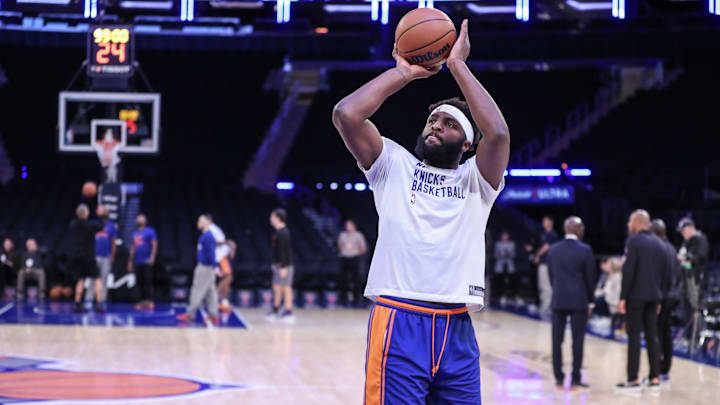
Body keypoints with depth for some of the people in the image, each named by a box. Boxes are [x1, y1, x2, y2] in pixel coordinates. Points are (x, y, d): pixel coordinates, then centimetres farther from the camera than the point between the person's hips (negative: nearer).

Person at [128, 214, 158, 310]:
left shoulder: (150, 231, 0)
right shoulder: (135, 233, 19)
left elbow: (154, 244, -8)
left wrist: (152, 256, -20)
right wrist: (130, 261, 21)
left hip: (147, 262, -6)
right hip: (138, 262, 6)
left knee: (147, 281, -12)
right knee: (140, 282, 4)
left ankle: (149, 301, -14)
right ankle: (142, 301, 7)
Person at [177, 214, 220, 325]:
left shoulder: (208, 237, -17)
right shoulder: (204, 236, 14)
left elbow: (211, 253, -24)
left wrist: (214, 267, -28)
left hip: (206, 268, -10)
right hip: (203, 267, 10)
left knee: (198, 291, -5)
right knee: (210, 292, 9)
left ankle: (190, 314, 0)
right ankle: (213, 316, 10)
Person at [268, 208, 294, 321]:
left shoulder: (283, 233, -18)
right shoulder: (278, 232, 12)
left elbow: (284, 251, -21)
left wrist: (283, 267, -22)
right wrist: (275, 263, 23)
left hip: (285, 265, -10)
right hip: (278, 265, 10)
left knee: (286, 287, -4)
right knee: (276, 287, 15)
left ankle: (288, 312, 1)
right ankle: (275, 310, 24)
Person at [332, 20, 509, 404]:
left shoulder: (476, 179, 13)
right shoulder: (394, 165, 13)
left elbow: (498, 133, -8)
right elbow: (346, 114, -2)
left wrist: (458, 66, -1)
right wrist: (404, 73, 5)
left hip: (457, 329, 2)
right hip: (398, 322, -2)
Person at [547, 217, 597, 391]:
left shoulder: (553, 249, 4)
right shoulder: (585, 250, -7)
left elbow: (551, 274, 8)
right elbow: (591, 277, -4)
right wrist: (590, 300, 8)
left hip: (558, 300, 3)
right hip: (579, 301, -3)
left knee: (557, 340, 6)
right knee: (578, 340, 1)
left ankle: (559, 379, 7)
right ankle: (575, 380, 1)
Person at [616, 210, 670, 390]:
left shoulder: (633, 241, -9)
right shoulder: (659, 243, 12)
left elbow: (628, 271, -15)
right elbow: (666, 273, 13)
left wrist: (623, 297, -12)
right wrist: (660, 297, 18)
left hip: (636, 296, -6)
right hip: (653, 297, 6)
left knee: (634, 336, -4)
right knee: (652, 335, 10)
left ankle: (633, 378, -6)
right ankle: (654, 378, 9)